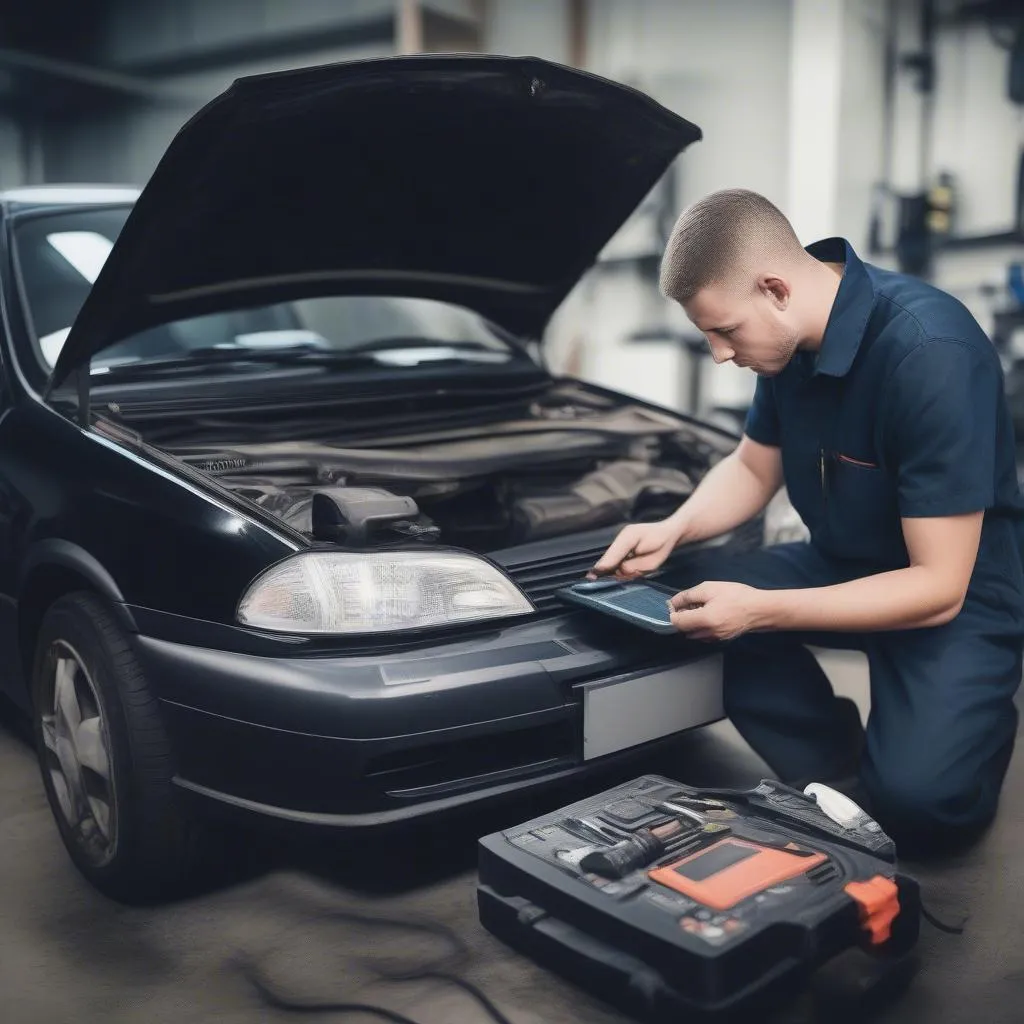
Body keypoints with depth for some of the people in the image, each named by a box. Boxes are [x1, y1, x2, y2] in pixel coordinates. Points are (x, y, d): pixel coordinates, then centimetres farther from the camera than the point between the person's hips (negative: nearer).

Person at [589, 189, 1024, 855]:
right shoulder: (792, 338, -6)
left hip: (959, 593, -7)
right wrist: (673, 531, -10)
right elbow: (754, 469, 10)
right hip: (847, 565, 7)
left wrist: (760, 610, -30)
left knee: (915, 795, -26)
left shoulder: (928, 351, -29)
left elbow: (938, 587, -27)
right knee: (695, 592, -15)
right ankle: (836, 776, -1)